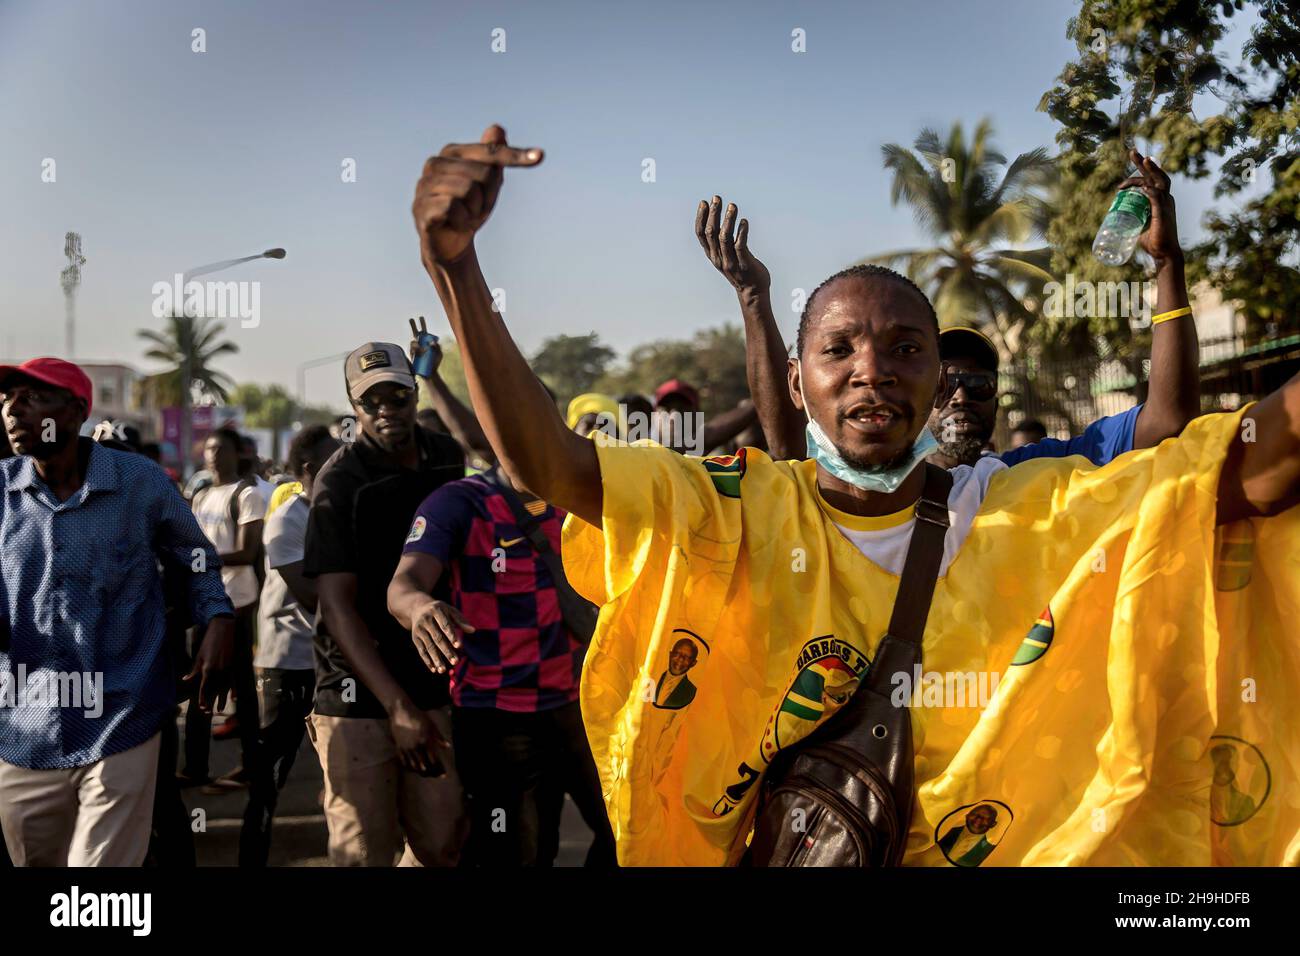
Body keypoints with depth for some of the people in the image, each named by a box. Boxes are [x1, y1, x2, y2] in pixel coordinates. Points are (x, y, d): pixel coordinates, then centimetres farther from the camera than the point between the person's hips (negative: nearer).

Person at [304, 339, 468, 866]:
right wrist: (398, 706, -21)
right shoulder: (339, 481, -11)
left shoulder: (447, 457, 5)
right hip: (358, 695, -5)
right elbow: (337, 606, -14)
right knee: (364, 852, -3)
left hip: (434, 686, 5)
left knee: (442, 846, 7)